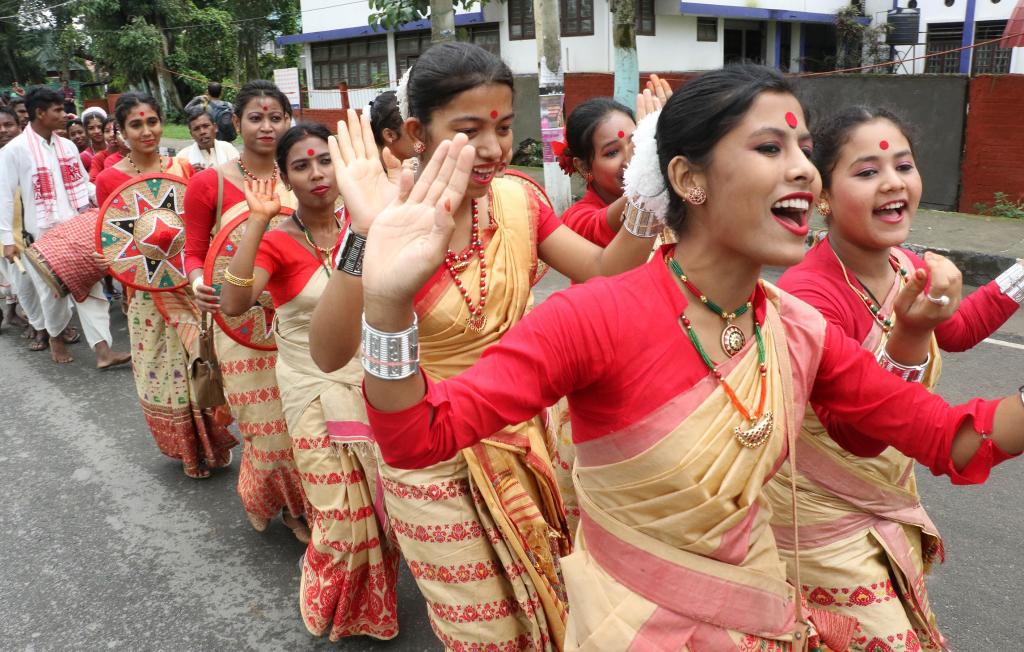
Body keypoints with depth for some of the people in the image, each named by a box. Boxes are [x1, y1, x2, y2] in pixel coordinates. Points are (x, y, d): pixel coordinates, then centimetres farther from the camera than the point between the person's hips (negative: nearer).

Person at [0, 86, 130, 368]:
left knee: (90, 285, -2)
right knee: (53, 290, 6)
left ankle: (103, 350, -4)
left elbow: (83, 183, 15)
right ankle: (57, 336, 32)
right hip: (43, 234, -4)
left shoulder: (67, 146, 9)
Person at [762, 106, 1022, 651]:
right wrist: (909, 333, -43)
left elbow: (956, 333, 18)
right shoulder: (807, 293, -29)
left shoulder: (908, 268, -5)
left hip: (892, 502, 8)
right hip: (825, 519, -8)